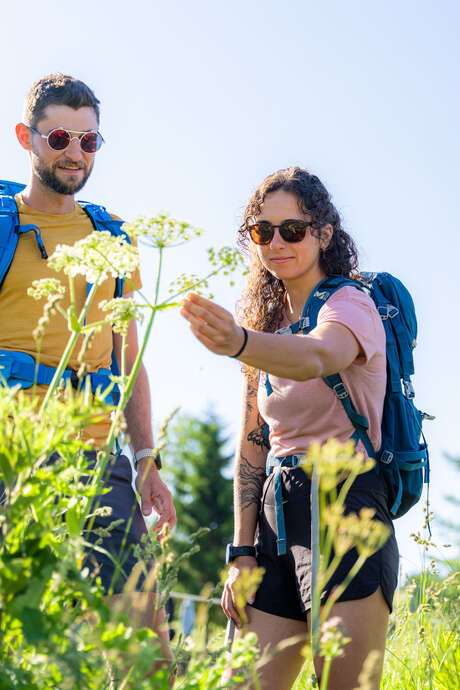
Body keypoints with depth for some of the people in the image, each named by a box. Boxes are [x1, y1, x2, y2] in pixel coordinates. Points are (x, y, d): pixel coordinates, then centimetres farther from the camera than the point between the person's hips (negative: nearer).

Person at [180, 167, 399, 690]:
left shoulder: (351, 304, -5)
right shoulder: (266, 327, 16)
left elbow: (316, 357, -31)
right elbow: (251, 449, 14)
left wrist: (238, 343, -51)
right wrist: (242, 553, 5)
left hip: (345, 509, -6)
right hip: (275, 516, 6)